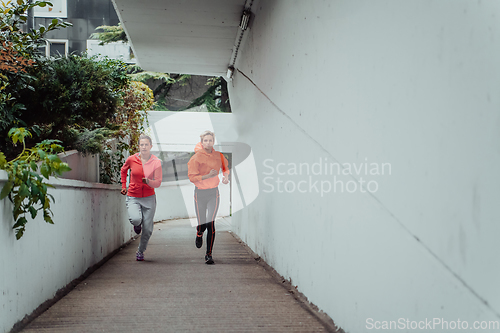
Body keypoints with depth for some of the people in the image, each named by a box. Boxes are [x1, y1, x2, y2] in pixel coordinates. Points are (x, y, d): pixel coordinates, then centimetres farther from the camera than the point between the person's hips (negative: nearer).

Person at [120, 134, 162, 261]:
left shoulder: (156, 162, -6)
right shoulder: (131, 159, -5)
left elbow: (158, 183, -6)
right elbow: (123, 170, 18)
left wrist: (148, 181, -26)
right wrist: (124, 186, 14)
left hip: (149, 198, 1)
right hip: (133, 197, 0)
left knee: (147, 229, 1)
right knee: (135, 219, -28)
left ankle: (140, 252, 26)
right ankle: (137, 225, 12)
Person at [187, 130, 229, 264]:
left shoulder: (218, 155, 2)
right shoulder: (196, 158, -9)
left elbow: (225, 167, 22)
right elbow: (192, 177, -13)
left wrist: (225, 176, 2)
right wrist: (208, 176, -23)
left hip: (214, 193, 2)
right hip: (200, 193, -1)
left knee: (211, 224, -9)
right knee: (202, 224, 3)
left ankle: (209, 254, 0)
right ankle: (199, 235, 42)